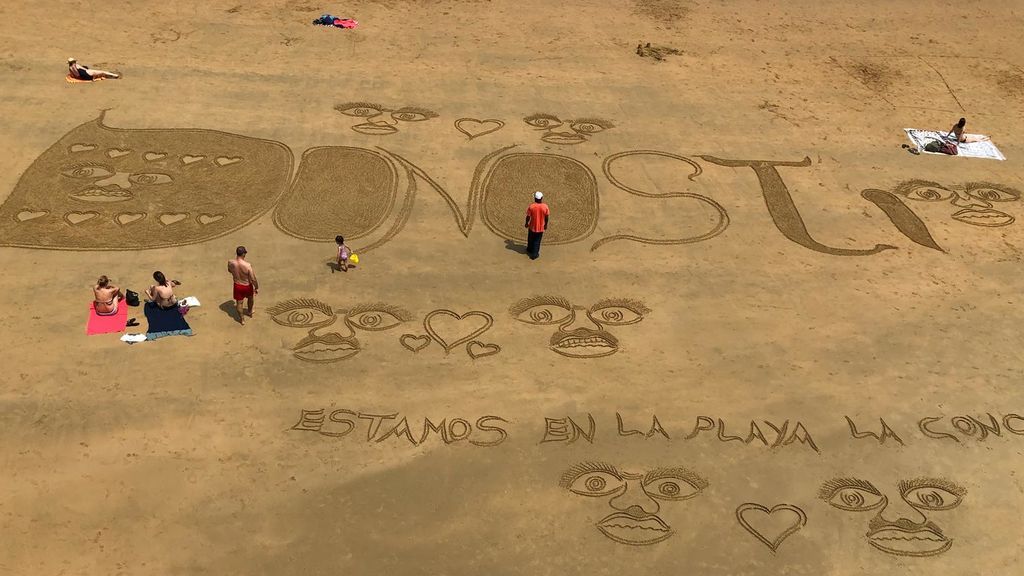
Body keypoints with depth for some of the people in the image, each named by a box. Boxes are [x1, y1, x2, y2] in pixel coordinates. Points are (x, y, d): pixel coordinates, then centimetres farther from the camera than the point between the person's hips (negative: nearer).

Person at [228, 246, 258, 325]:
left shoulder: (230, 263, -21)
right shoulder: (247, 265, -32)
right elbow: (253, 278, -22)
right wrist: (256, 287, -6)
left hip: (237, 285, 2)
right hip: (247, 286, -2)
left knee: (239, 302, 22)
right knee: (250, 298, 30)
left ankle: (242, 319, 36)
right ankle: (250, 312, 53)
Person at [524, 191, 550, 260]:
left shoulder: (531, 206, -20)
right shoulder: (545, 207, -17)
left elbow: (528, 216, -11)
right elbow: (547, 217, -7)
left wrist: (526, 223, 7)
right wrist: (546, 224, 10)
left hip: (532, 226, 0)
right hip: (541, 227, 0)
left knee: (531, 239, 24)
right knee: (537, 241, 14)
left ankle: (529, 250, 45)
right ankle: (534, 254, 20)